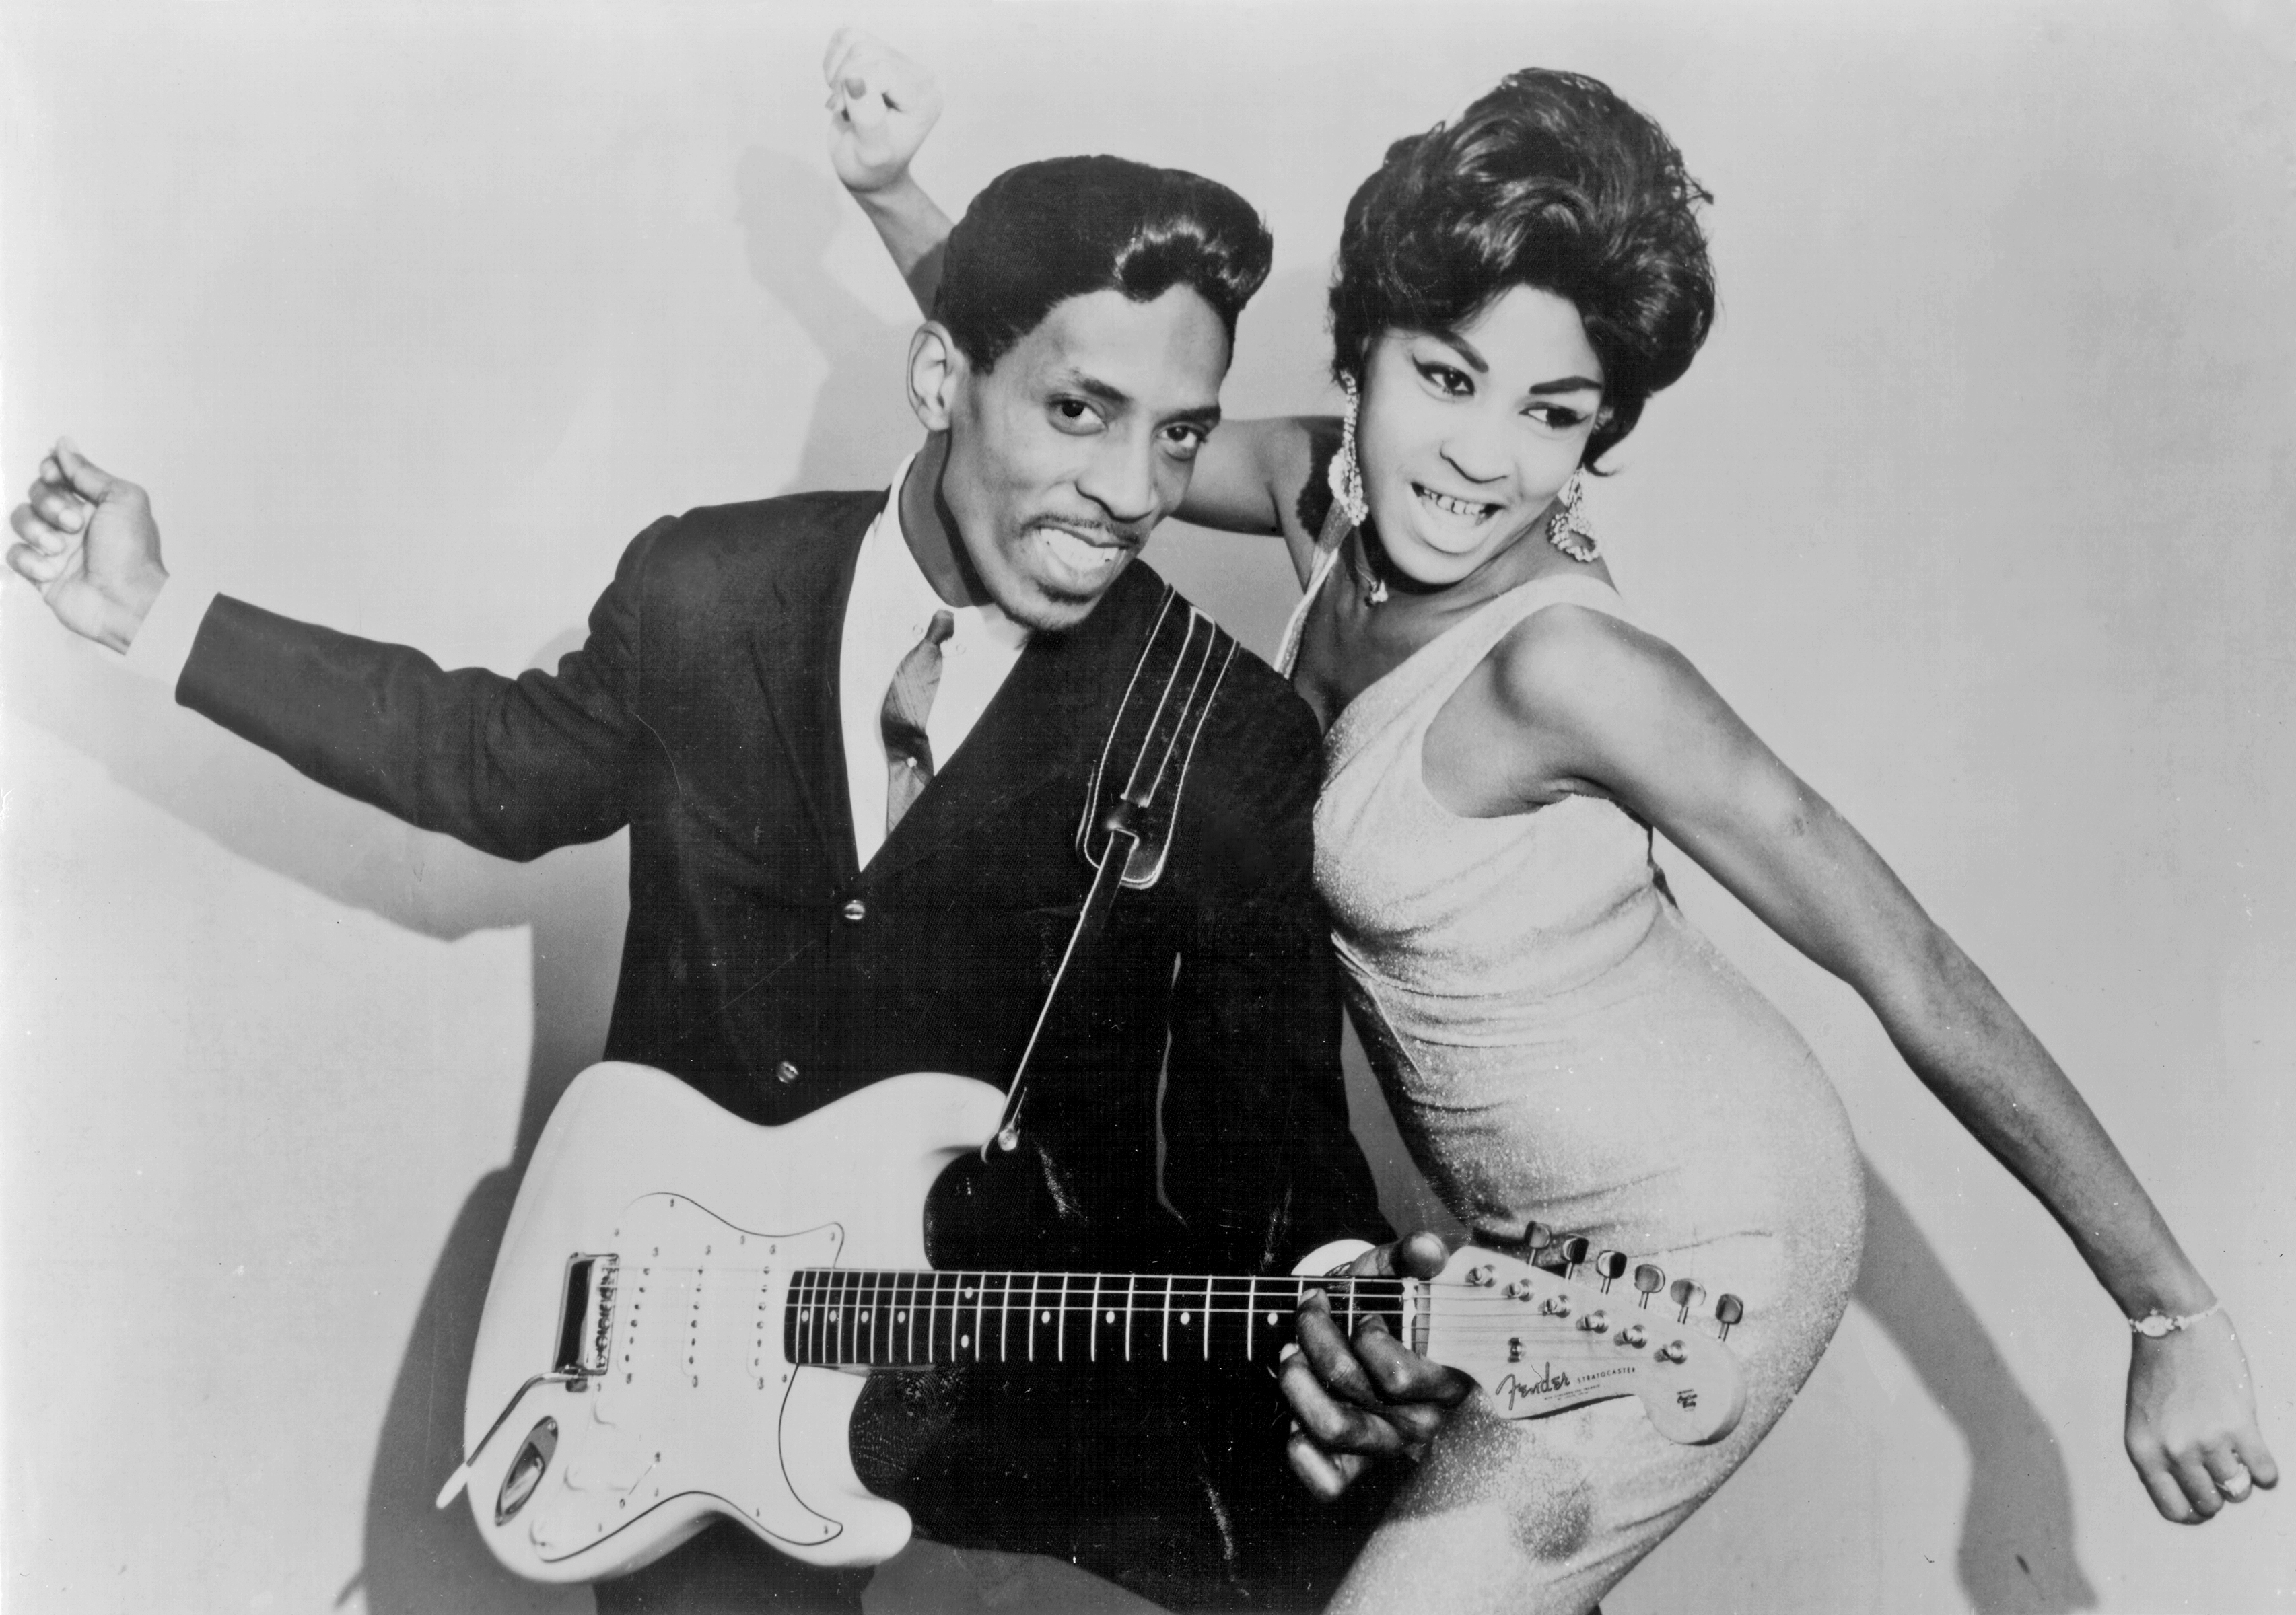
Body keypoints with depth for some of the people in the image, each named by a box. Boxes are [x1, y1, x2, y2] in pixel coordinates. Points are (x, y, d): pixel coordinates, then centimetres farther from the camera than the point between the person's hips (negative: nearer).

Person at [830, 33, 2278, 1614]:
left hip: (1705, 1248, -8)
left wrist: (2173, 1317, -20)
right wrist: (890, 189, -2)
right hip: (1550, 1233, 8)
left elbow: (1915, 972, -25)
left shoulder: (1564, 662, -29)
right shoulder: (1328, 493, -8)